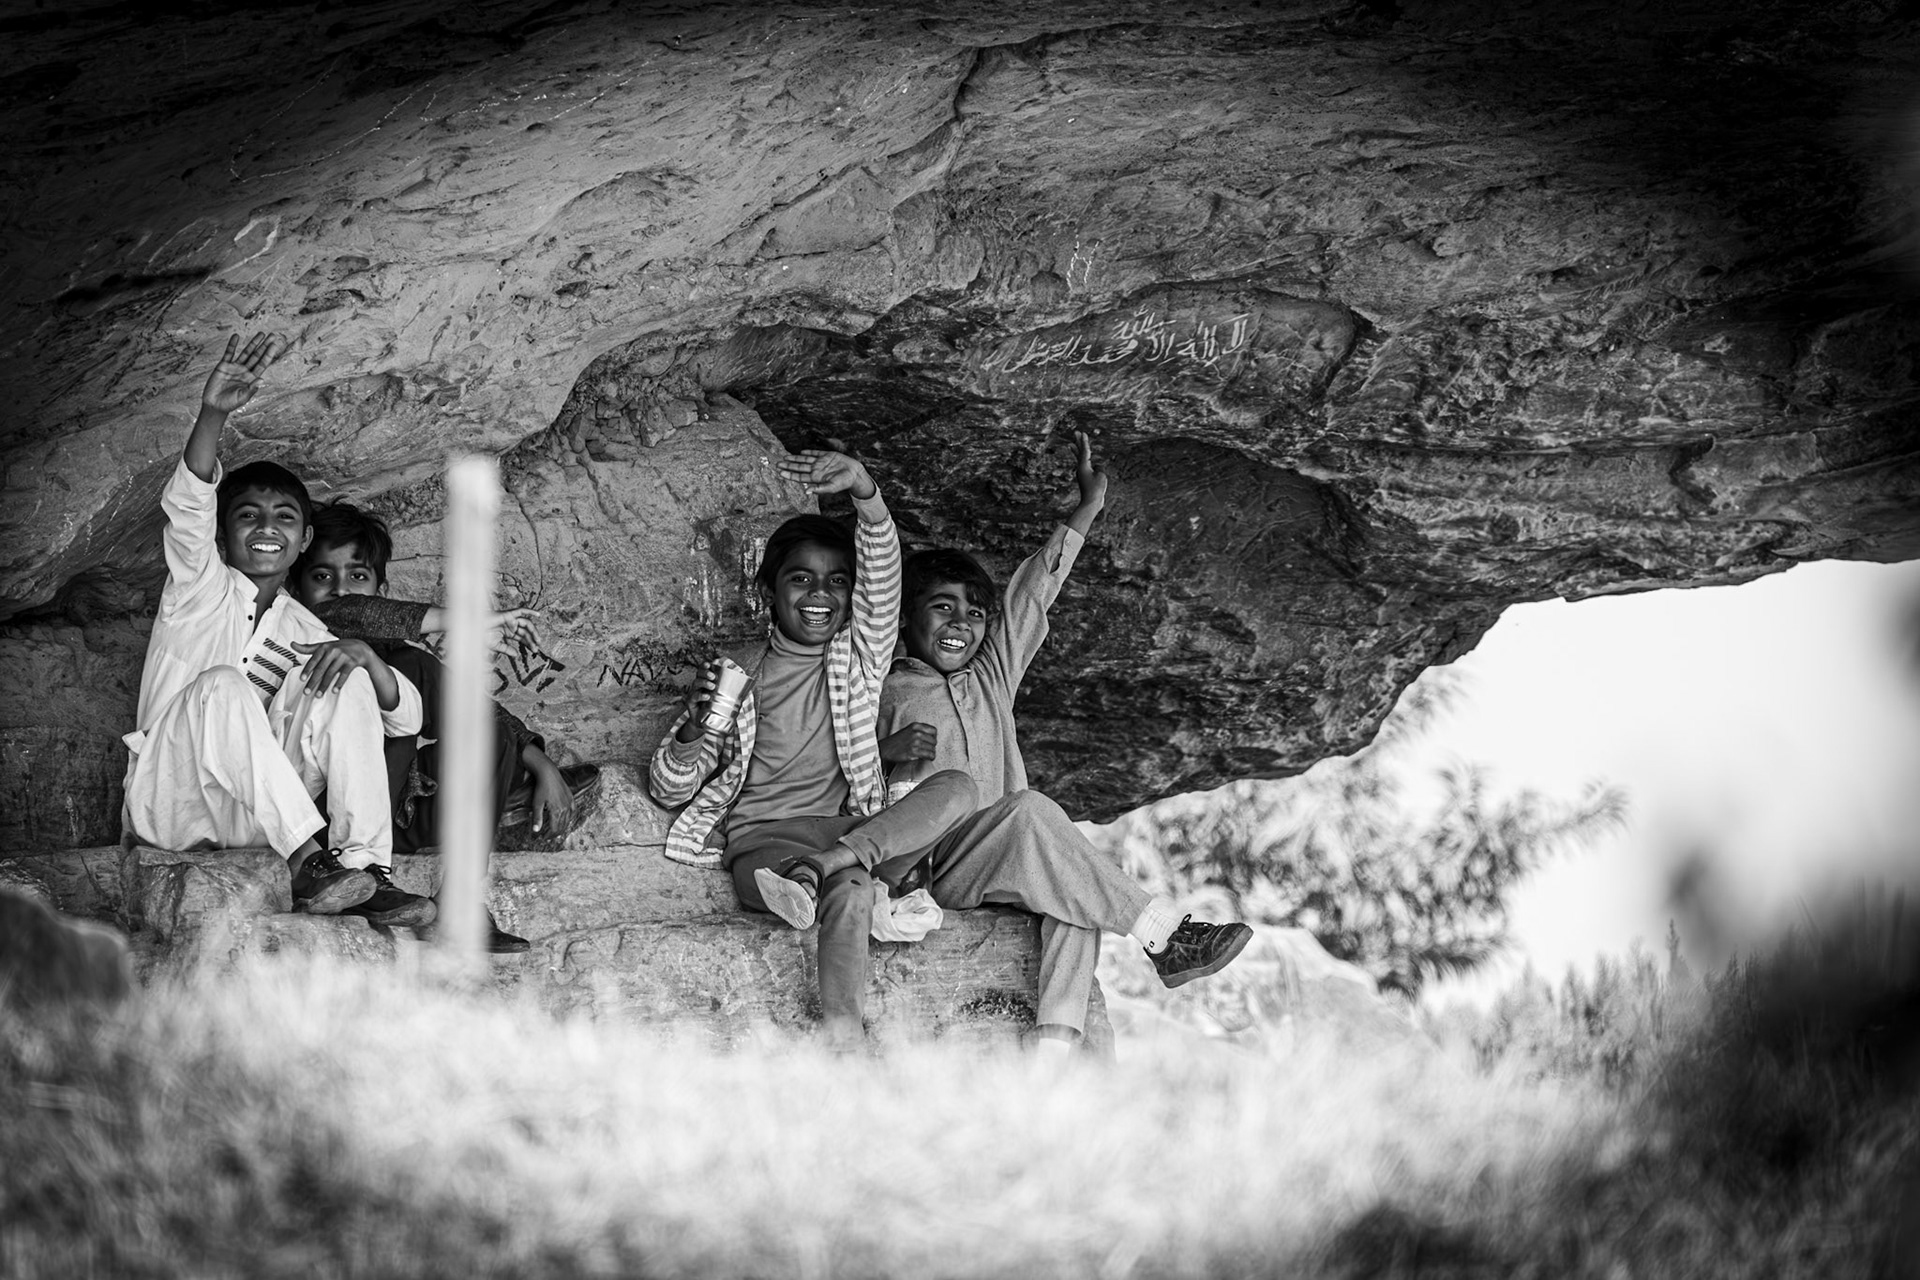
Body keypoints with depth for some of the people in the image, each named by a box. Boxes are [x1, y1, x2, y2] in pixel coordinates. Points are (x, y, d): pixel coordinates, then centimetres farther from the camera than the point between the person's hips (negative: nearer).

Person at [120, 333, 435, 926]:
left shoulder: (305, 631, 18)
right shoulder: (202, 588, 8)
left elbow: (406, 718, 9)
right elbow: (188, 503, -15)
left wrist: (363, 654, -12)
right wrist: (213, 413, -32)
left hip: (252, 812, 4)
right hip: (168, 802, -4)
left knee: (344, 680, -14)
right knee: (222, 685, -31)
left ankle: (367, 869, -29)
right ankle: (307, 861, -40)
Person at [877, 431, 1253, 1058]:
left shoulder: (991, 676, 20)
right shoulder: (885, 694, 7)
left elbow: (1031, 597, 13)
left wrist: (1087, 508, 8)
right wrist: (892, 757, -19)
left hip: (1005, 866, 5)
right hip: (927, 872, -5)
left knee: (1071, 887, -28)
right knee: (1030, 809, -31)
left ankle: (1055, 1041, -43)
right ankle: (1163, 935, -29)